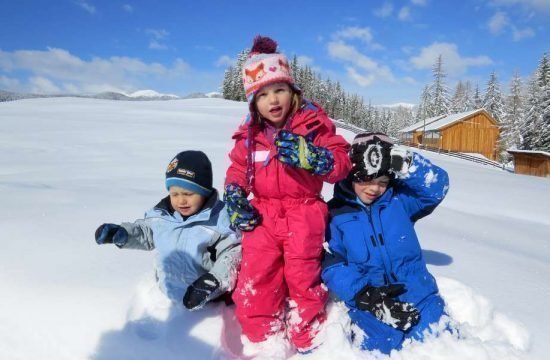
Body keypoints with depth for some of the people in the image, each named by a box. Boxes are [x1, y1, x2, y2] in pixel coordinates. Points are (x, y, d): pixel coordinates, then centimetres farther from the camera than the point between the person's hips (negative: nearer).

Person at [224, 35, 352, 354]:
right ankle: (261, 342, 20)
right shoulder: (250, 135, 6)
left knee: (303, 279, 3)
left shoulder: (314, 126, -5)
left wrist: (307, 155, -26)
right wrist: (236, 200, -2)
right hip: (263, 215, 3)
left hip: (303, 214, -3)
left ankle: (310, 342, 27)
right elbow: (237, 170, 16)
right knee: (255, 279, 0)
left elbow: (342, 164, -10)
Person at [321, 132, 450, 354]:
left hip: (417, 294, 2)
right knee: (384, 346, -20)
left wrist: (406, 164, -20)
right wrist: (364, 295, -18)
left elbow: (437, 186, -5)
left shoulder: (399, 200, 7)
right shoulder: (335, 213, 0)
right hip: (368, 301, -2)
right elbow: (331, 265, -6)